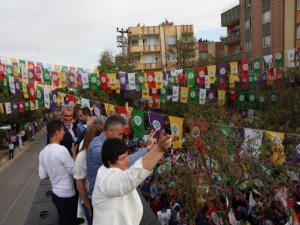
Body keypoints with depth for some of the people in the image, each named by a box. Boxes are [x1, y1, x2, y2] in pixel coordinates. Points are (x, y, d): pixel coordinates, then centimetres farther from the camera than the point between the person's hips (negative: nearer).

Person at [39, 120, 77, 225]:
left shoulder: (43, 152, -1)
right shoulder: (61, 149, -25)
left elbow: (42, 176, 4)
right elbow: (74, 171, -18)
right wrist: (74, 154, -7)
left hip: (55, 193, 7)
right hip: (67, 195, -7)